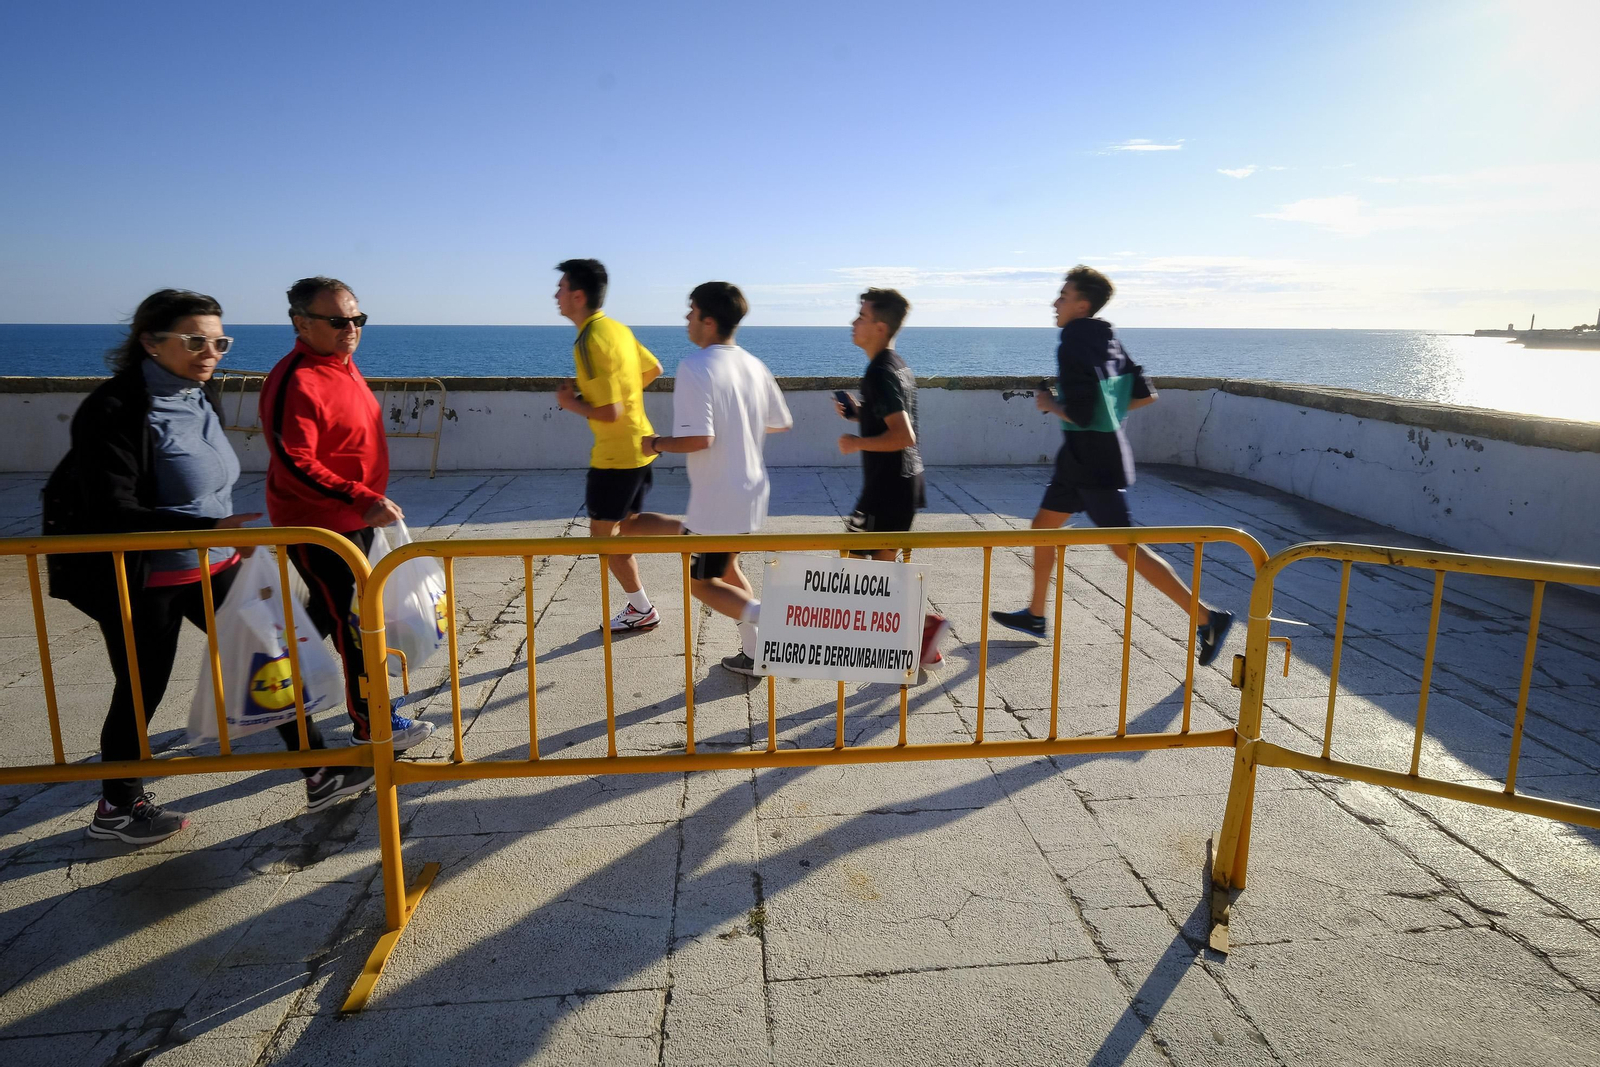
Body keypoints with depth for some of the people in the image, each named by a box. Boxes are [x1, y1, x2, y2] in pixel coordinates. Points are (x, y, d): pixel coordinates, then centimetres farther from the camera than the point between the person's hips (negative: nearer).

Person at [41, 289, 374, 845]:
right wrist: (211, 528, -36)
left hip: (212, 566, 7)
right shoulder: (116, 410, -21)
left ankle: (320, 772, 17)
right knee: (141, 690, 9)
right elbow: (113, 512, -26)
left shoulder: (199, 395, 2)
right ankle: (117, 808, 33)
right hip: (144, 580, -7)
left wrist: (229, 535, 22)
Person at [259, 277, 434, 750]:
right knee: (355, 621, -1)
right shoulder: (296, 382, -23)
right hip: (318, 525, -10)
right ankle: (371, 723, 12)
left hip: (353, 518, 10)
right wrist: (362, 498, -34)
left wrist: (370, 501, 21)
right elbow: (293, 464, -28)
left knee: (329, 609, 23)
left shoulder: (342, 364, 8)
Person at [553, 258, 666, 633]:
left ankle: (641, 609, 13)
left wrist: (571, 403, -8)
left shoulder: (590, 342, -21)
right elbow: (654, 369, 19)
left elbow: (609, 412, -24)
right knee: (626, 526, 21)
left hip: (616, 453, -9)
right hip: (639, 444, 9)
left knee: (603, 534, 5)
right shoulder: (618, 328, 7)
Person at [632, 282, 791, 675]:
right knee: (726, 568, 26)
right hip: (751, 493, 8)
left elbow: (699, 438, -28)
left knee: (701, 582, 10)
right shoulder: (754, 366, 4)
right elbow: (780, 423, 14)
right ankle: (753, 653, 27)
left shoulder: (695, 366, -19)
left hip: (717, 501, -8)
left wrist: (656, 444, -10)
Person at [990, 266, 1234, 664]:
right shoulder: (1107, 340, 8)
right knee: (1043, 527, 17)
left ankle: (1207, 616, -1)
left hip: (1094, 461, -10)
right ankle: (1035, 615, 28)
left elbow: (1080, 414, -26)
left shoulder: (1073, 346, -19)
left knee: (1126, 547, -6)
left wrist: (1049, 404, -9)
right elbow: (1144, 396, 12)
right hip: (1080, 458, 10)